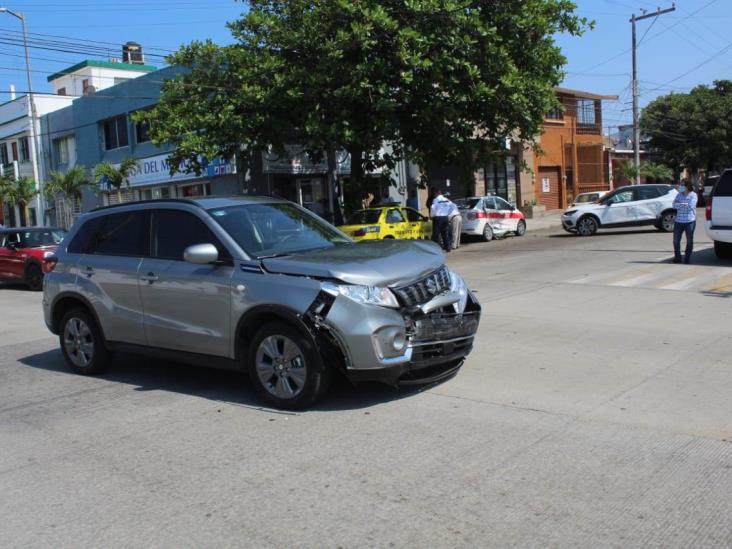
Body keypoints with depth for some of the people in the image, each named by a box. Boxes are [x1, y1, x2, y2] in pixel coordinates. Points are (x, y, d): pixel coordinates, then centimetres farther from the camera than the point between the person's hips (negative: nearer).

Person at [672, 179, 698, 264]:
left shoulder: (693, 195, 0)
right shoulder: (679, 195, 12)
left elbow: (691, 206, -13)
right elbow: (674, 205, -1)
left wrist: (679, 205, -7)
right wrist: (684, 205, -14)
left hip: (690, 221, -4)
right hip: (679, 221, 4)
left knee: (689, 240, 2)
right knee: (676, 240, 1)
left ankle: (687, 258, 11)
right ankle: (677, 257, 13)